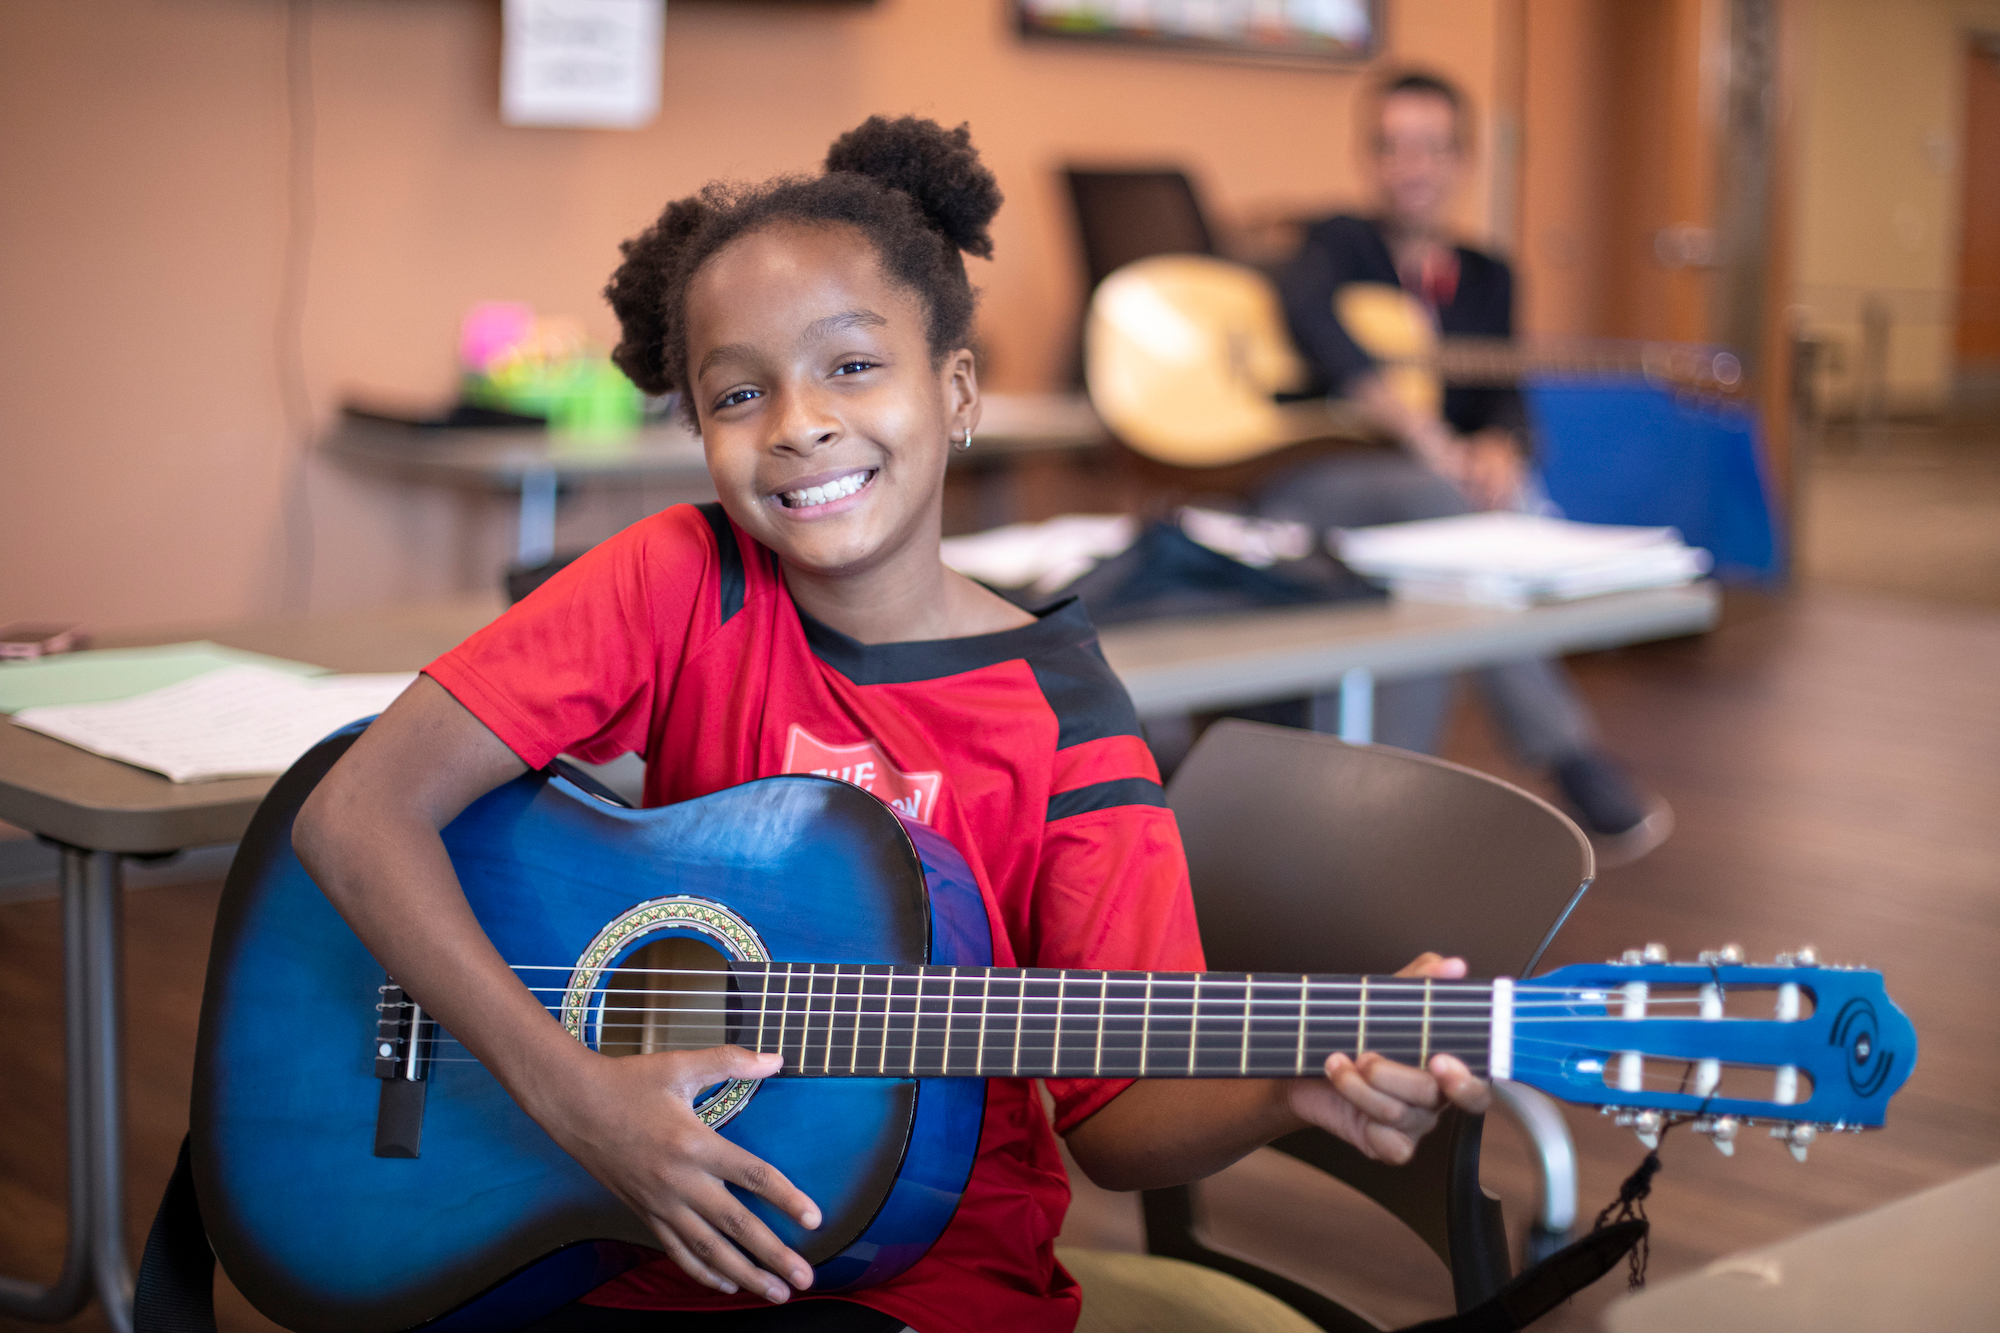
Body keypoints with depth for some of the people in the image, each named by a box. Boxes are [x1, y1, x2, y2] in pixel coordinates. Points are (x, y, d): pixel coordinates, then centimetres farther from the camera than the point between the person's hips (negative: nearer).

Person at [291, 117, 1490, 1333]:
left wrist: (1293, 1089, -29)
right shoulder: (683, 584, -8)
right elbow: (359, 812, -14)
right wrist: (572, 1090, -22)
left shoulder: (1060, 720, -9)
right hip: (636, 1224, 2)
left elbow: (1114, 1108, -9)